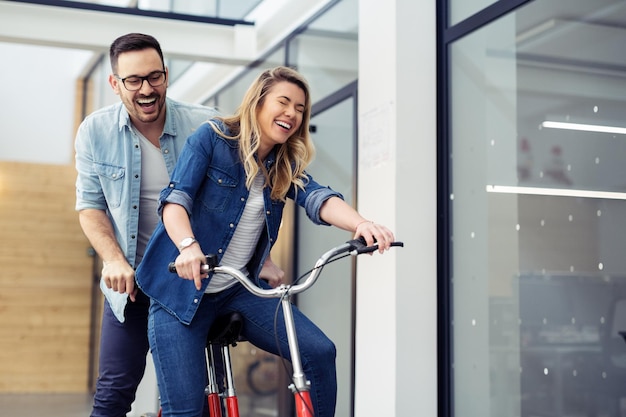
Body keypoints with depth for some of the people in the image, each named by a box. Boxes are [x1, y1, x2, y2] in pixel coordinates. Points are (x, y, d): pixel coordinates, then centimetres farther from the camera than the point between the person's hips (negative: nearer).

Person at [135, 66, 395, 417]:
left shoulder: (285, 167, 7)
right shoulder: (214, 136, -5)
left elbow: (319, 199, -12)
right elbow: (175, 198, -15)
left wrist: (361, 224, -34)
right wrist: (188, 245, -36)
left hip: (239, 290, 4)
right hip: (183, 289, -4)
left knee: (320, 352, -14)